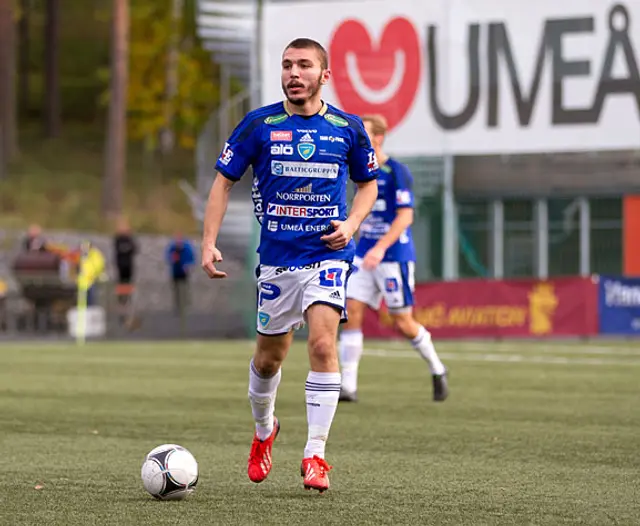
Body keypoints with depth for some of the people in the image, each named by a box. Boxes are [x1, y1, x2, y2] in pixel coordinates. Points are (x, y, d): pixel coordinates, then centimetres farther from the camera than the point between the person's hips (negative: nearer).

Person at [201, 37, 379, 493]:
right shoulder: (259, 125, -2)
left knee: (322, 341, -20)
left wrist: (351, 224, -4)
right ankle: (264, 430, 42)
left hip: (328, 253, -1)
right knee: (270, 356, 11)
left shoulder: (348, 128, 0)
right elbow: (224, 181, 4)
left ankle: (315, 456, -15)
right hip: (276, 256, 1)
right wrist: (210, 243, -6)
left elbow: (368, 183, 15)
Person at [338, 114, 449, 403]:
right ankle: (348, 385, -8)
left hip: (394, 257, -7)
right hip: (365, 255, 7)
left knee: (403, 322, 0)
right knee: (351, 311, -7)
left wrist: (381, 248, -28)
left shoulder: (397, 172, -12)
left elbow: (405, 216, -19)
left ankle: (437, 371, 23)